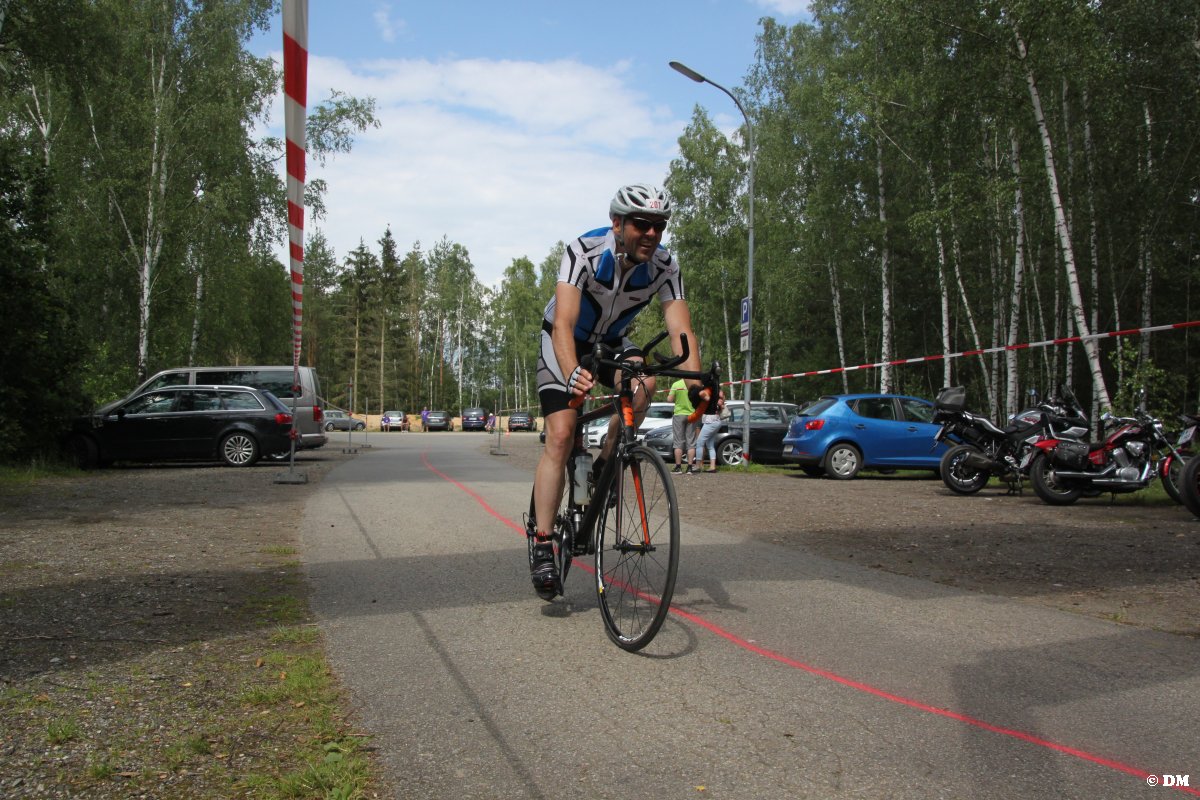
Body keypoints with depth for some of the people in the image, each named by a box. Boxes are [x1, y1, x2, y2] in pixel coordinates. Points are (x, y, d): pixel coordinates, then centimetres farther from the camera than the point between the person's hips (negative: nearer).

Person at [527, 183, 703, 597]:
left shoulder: (665, 265, -21)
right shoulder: (584, 251, -31)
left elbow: (681, 330, -27)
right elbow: (564, 323, -41)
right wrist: (572, 373, -60)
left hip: (610, 342, 3)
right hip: (563, 343, -3)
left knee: (643, 382, -31)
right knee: (561, 437, -16)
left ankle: (604, 466, -7)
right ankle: (541, 542, -8)